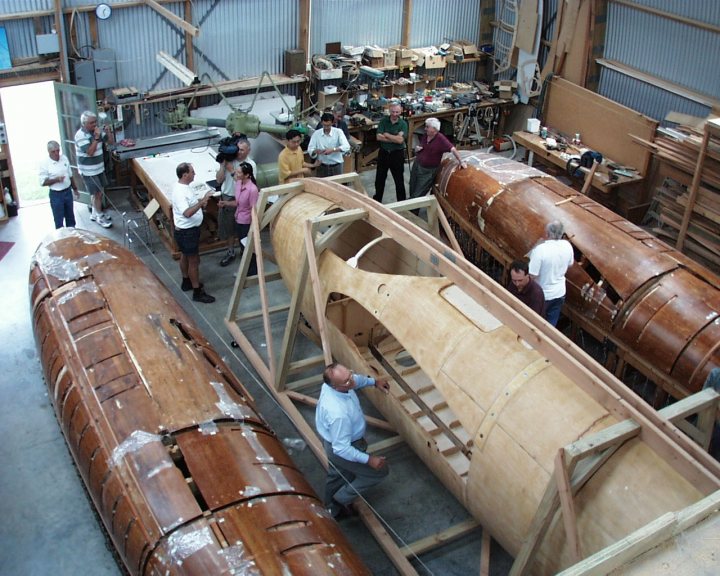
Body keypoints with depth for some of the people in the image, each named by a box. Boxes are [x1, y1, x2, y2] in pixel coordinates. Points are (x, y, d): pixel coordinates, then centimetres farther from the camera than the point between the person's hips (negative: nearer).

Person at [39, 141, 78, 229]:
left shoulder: (64, 159, 0)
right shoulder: (45, 164, -14)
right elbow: (43, 182, -13)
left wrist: (75, 189, 16)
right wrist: (56, 179, -26)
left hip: (68, 192, 5)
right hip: (56, 195, -5)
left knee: (70, 216, 19)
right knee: (59, 219, 5)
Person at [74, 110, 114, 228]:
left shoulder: (97, 131, 0)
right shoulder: (80, 136, -21)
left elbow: (111, 142, 4)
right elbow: (90, 152, -28)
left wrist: (108, 131, -13)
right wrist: (96, 138, -32)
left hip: (99, 168, 7)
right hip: (88, 171, -7)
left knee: (100, 192, 16)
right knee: (96, 193, 0)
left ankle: (94, 214, 32)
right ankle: (99, 216, 15)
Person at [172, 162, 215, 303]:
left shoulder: (184, 186, 2)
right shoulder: (180, 192, -29)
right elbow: (187, 213, -39)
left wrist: (201, 202, 1)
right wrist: (202, 202, -38)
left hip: (188, 229, 10)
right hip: (186, 232, -10)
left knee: (185, 256, 25)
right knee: (194, 261, 0)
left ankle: (186, 282, 43)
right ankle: (197, 292, 11)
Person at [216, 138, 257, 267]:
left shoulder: (251, 165, -12)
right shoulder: (229, 160, -2)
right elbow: (219, 180, -2)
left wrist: (232, 171, -22)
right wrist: (223, 165, -14)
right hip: (226, 198, 4)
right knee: (228, 226, 15)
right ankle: (230, 251, 31)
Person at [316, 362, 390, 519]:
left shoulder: (332, 383, -20)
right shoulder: (338, 414, -45)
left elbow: (356, 380, 7)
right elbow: (342, 449, -33)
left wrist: (374, 382, 6)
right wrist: (368, 459, -27)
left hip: (332, 440, 8)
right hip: (343, 449, -8)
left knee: (337, 475, 31)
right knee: (380, 471, 14)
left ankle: (332, 510, 56)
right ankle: (342, 498, 30)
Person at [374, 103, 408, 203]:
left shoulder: (403, 124, -10)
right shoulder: (383, 120, -4)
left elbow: (400, 140, -22)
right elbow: (379, 137, -14)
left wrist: (386, 135, -15)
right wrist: (394, 139, -18)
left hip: (397, 154, -2)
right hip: (383, 152, 3)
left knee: (399, 180, 7)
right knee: (379, 178, 16)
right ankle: (377, 200, 33)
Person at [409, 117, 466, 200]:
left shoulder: (440, 139, -20)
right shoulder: (424, 136, 1)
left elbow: (452, 149, -28)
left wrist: (460, 161, -39)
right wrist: (417, 149, -5)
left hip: (428, 171, -6)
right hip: (416, 166, 7)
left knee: (418, 195, -2)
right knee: (412, 192, 15)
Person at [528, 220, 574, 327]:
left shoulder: (539, 250, -29)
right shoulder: (567, 246, -10)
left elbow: (532, 276, -27)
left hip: (542, 295, -5)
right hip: (559, 293, 5)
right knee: (551, 325, 20)